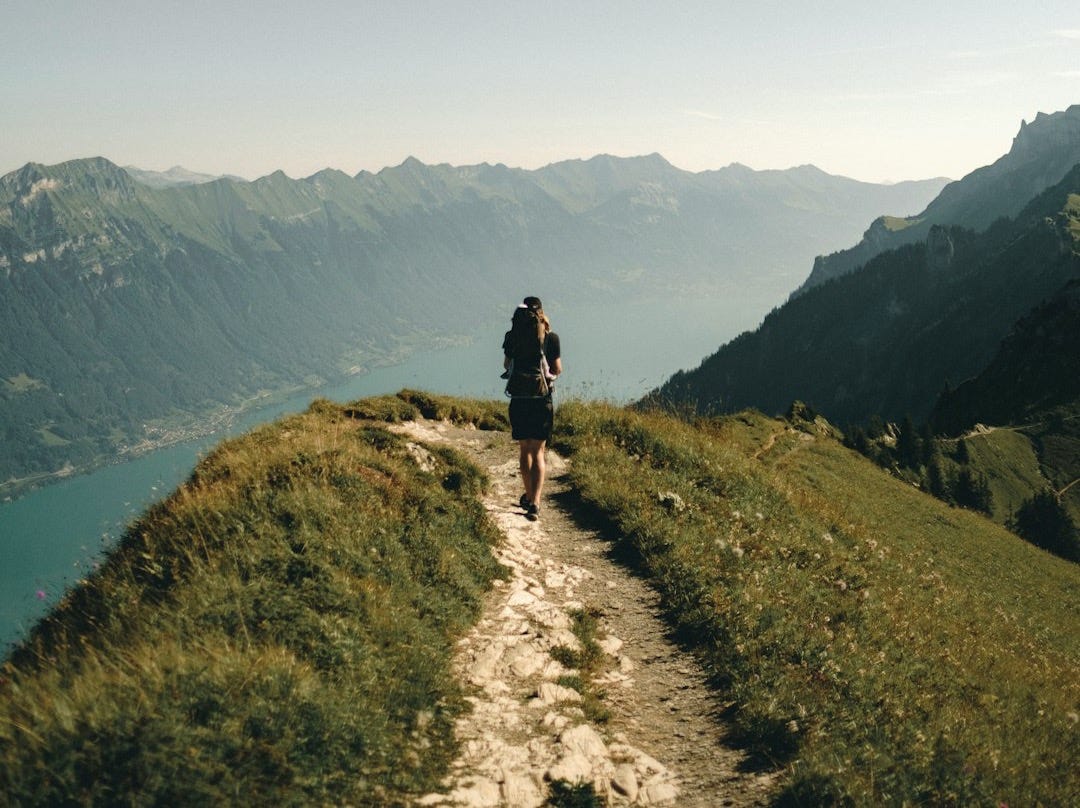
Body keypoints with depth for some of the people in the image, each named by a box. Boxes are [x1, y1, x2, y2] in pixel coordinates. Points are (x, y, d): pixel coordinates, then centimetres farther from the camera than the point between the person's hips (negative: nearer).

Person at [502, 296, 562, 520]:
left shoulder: (512, 336, 0)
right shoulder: (551, 337, -4)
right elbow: (557, 369, 1)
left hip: (518, 399, 1)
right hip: (542, 400, -1)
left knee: (524, 449, 17)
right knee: (538, 452, 1)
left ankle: (529, 496, 30)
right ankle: (534, 502, -13)